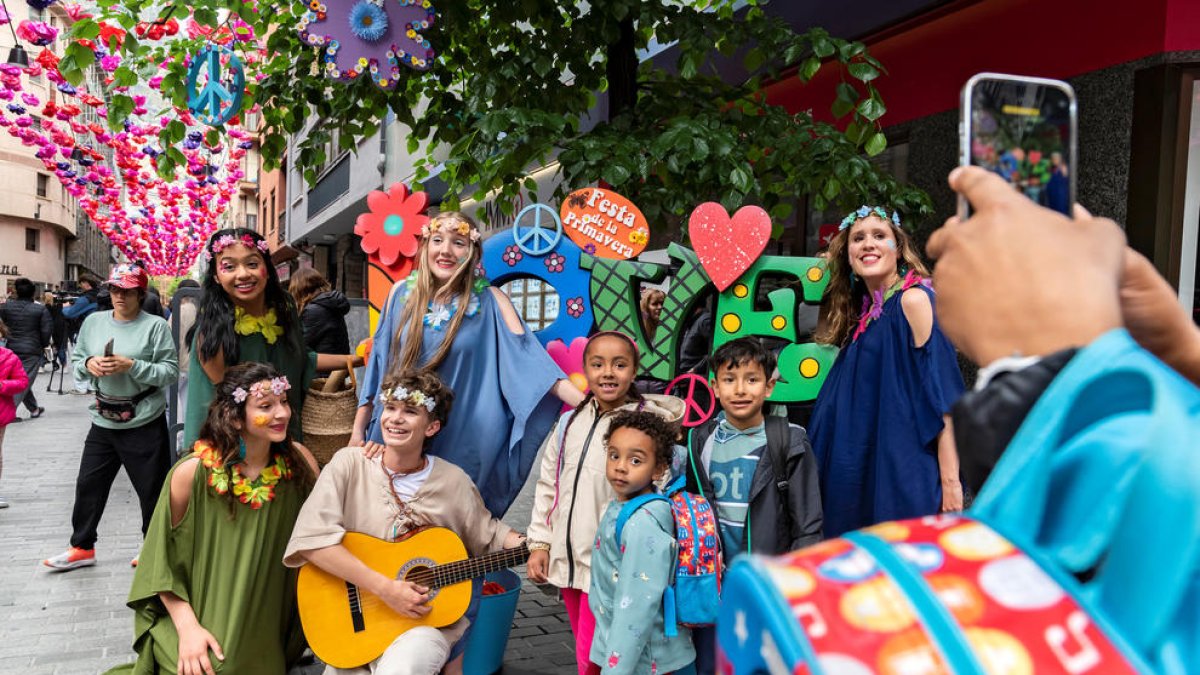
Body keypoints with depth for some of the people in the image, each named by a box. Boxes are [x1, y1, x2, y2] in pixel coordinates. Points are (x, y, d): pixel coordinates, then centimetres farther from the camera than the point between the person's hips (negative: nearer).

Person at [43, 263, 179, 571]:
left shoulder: (156, 326, -10)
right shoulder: (93, 321, 5)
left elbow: (171, 371, -14)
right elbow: (75, 360, 13)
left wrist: (132, 366, -23)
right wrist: (88, 363, -9)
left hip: (145, 425, -5)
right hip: (103, 422, 5)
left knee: (152, 490, 7)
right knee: (88, 485, 15)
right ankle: (81, 547, 32)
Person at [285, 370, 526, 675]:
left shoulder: (454, 481, -1)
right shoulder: (350, 464, -7)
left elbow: (487, 534, 13)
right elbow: (311, 538, -18)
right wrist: (384, 587, -22)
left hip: (429, 619, -1)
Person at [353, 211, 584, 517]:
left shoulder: (489, 300, -6)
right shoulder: (402, 293, 0)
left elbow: (528, 357, -15)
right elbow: (378, 366, 6)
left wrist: (589, 406, -26)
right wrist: (358, 431, 7)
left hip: (464, 443, -1)